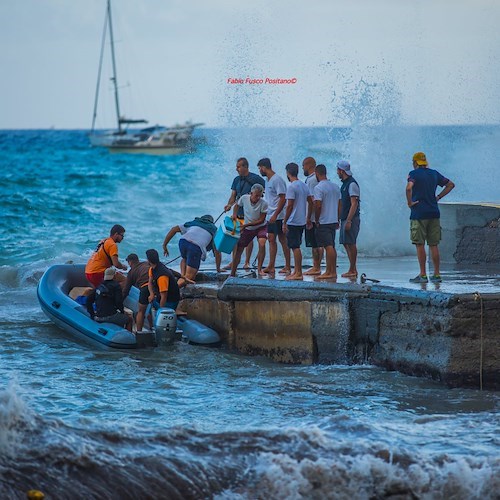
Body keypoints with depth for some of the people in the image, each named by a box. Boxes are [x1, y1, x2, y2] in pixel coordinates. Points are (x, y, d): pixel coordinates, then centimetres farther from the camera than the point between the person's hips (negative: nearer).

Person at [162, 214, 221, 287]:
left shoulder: (192, 223, 36)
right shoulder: (214, 230, 32)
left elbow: (174, 229, 25)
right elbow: (217, 252, 28)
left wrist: (164, 245, 26)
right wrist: (218, 269, 38)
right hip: (196, 247, -3)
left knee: (185, 259, 37)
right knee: (190, 277, 2)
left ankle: (182, 275, 9)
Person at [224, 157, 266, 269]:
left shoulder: (255, 179, -6)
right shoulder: (236, 180, 12)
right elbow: (233, 196, 13)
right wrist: (229, 204, -6)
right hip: (238, 213, 5)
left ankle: (247, 262, 10)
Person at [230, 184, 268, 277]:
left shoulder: (264, 203, -23)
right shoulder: (244, 198, -15)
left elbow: (261, 220, -19)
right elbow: (237, 206, 7)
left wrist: (246, 225, -23)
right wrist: (234, 214, -12)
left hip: (261, 227, -2)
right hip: (247, 229, 2)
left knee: (262, 244, -28)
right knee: (239, 249, 0)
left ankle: (259, 269, -17)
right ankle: (232, 273, 11)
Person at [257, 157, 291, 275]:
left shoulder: (277, 180, -15)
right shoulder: (267, 180, 14)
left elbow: (283, 199, -19)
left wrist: (275, 215, -22)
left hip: (278, 216, -9)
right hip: (271, 216, 9)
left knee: (282, 239, -4)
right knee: (271, 239, 8)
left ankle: (288, 267, 1)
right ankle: (271, 266, 11)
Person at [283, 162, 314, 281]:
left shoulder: (291, 187, -14)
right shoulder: (304, 186, 11)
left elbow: (290, 206, -17)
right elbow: (310, 203, 14)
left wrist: (284, 222, -12)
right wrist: (308, 218, 21)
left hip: (293, 222, -8)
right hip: (302, 221, 8)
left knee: (295, 247, -6)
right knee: (296, 247, 16)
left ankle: (298, 273, -6)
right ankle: (296, 271, 20)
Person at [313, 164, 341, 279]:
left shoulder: (318, 188, -12)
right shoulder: (336, 187, 12)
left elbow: (318, 206, -18)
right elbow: (339, 205, 15)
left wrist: (317, 221, -8)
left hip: (323, 222, -8)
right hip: (334, 221, 8)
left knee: (329, 247, -10)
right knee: (331, 247, 11)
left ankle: (332, 272, -12)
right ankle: (330, 270, 15)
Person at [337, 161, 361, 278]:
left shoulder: (352, 184, -13)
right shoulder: (344, 184, 17)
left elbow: (354, 204, -18)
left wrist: (348, 221, -22)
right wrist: (339, 220, 22)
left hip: (351, 219, -10)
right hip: (345, 219, 10)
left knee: (351, 244, -8)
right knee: (346, 243, 10)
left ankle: (352, 270, -6)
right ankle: (353, 269, 13)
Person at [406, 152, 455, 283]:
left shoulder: (414, 173, -6)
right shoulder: (434, 173, 12)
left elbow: (409, 188, -25)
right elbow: (450, 184, 20)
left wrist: (409, 202, -13)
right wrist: (438, 197, 15)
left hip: (419, 214, -6)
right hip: (434, 213, 6)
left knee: (420, 245, -2)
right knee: (433, 245, 8)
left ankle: (423, 275, -4)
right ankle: (437, 274, 8)